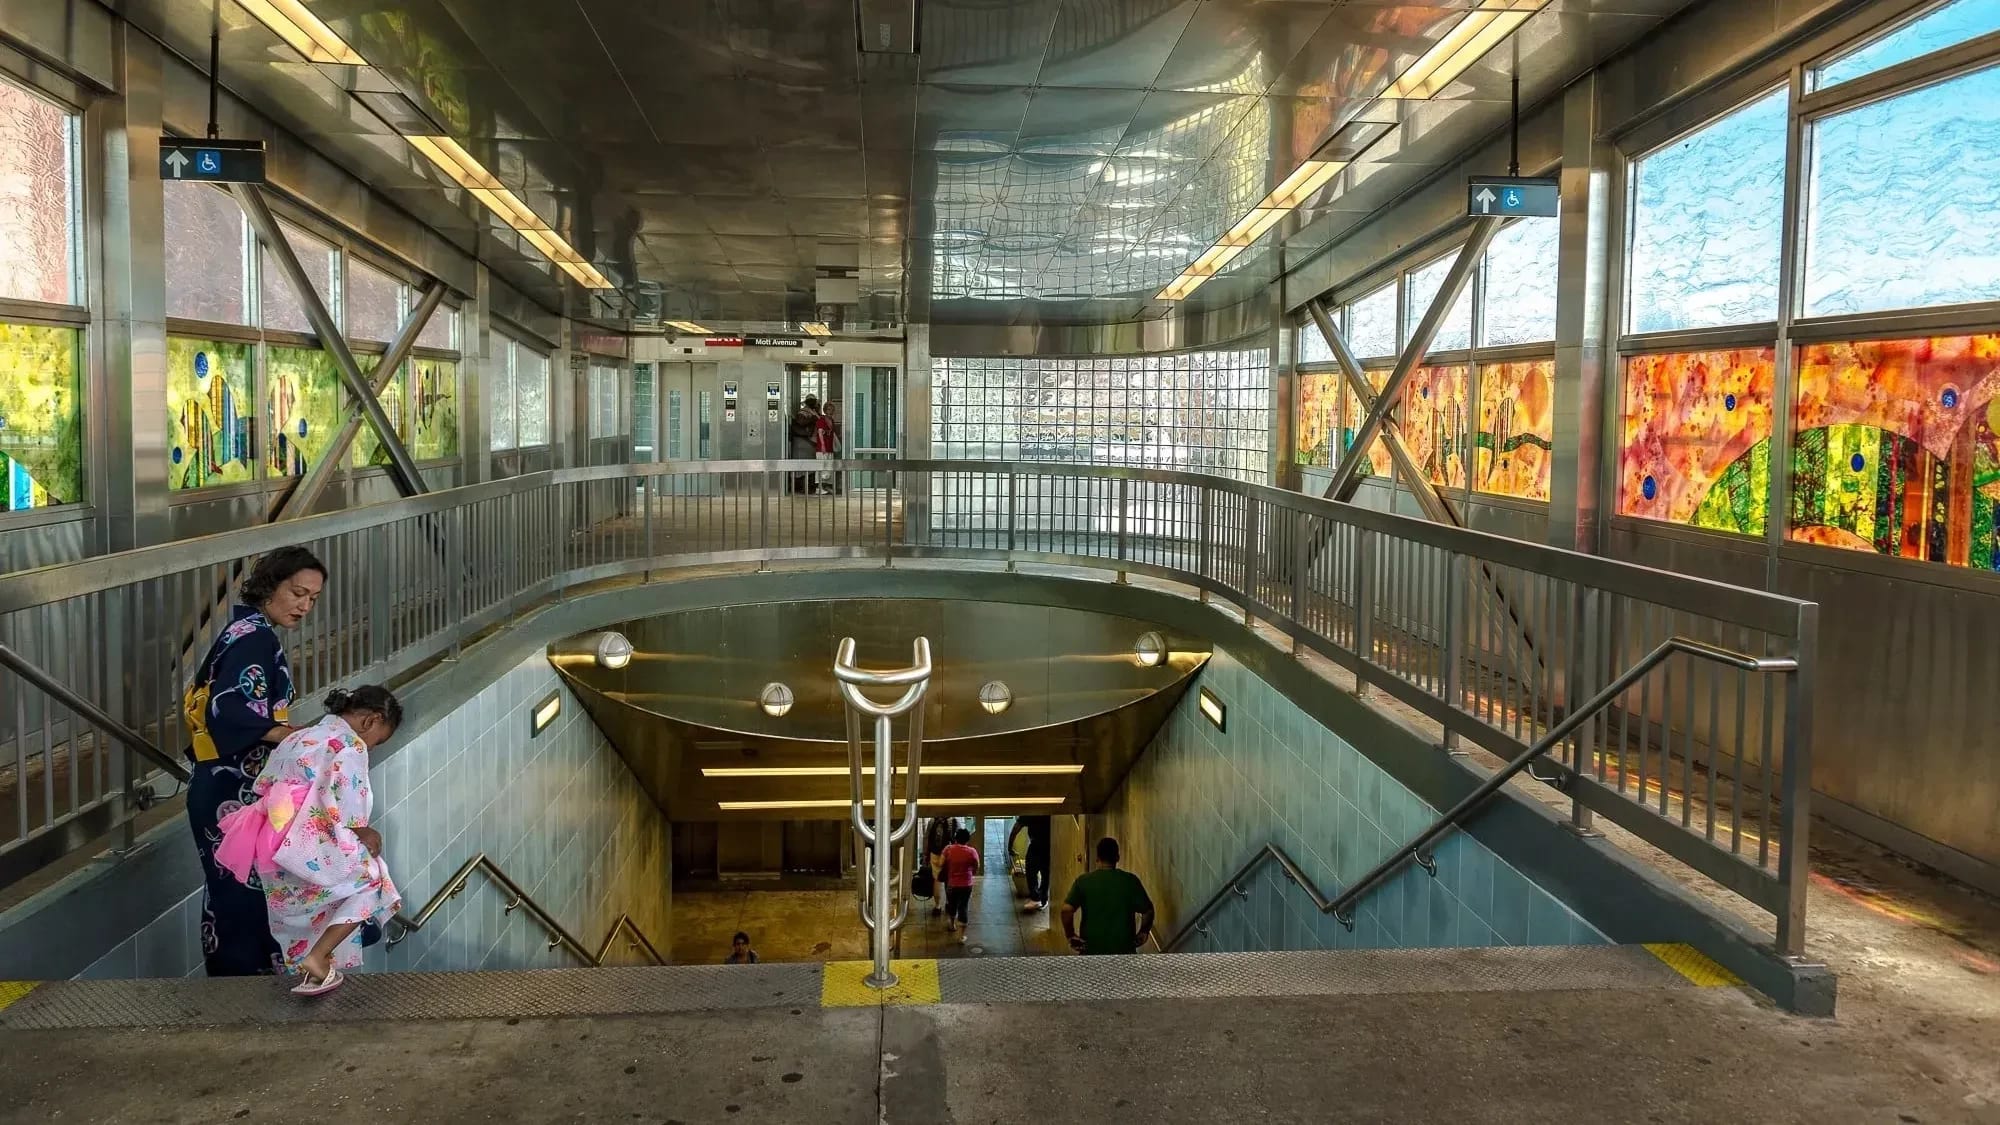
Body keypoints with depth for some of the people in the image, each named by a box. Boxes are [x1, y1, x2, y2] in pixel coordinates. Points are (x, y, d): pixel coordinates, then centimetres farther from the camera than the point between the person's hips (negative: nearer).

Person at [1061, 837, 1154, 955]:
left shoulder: (1083, 881, -4)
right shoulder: (1130, 880, -3)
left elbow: (1067, 909, -15)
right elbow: (1148, 910, -6)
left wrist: (1070, 936, -3)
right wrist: (1142, 933, 8)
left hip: (1092, 951, 0)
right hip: (1124, 950, 0)